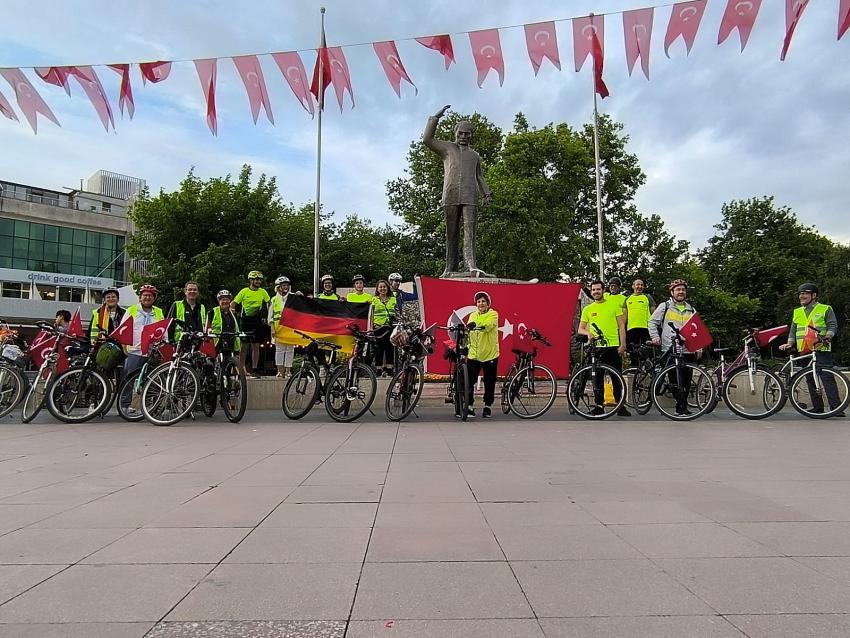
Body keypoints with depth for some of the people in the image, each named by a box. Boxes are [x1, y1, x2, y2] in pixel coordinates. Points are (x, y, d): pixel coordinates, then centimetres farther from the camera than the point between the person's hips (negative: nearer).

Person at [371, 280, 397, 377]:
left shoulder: (393, 299, 14)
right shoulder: (374, 299, 8)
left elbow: (396, 314, 17)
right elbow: (371, 315, 7)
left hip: (390, 328, 2)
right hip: (378, 327, -2)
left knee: (390, 349, 1)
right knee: (378, 350, -2)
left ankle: (389, 371, 6)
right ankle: (378, 370, 4)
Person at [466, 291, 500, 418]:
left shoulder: (493, 314, -2)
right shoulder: (472, 315, 11)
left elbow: (489, 325, -23)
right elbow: (468, 332, 7)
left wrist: (479, 326, -41)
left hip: (490, 354, -2)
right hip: (473, 354, 3)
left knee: (489, 383, 7)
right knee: (469, 382, -3)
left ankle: (488, 407, 22)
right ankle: (469, 407, 7)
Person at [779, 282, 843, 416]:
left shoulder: (826, 309, 6)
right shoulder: (797, 312, 19)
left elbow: (833, 326, -2)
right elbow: (793, 330, 20)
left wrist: (827, 337, -21)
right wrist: (790, 343, 4)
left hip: (821, 350, -5)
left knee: (827, 378, -12)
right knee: (810, 380, 7)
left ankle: (836, 407, -9)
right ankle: (817, 407, 13)